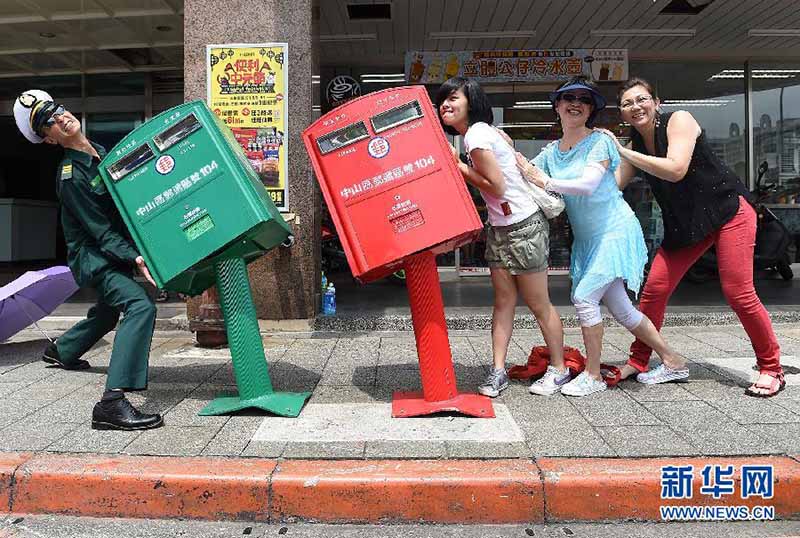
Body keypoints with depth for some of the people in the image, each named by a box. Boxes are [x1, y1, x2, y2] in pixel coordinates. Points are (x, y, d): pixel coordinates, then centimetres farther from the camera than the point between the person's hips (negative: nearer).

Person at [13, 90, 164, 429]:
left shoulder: (101, 153, 6)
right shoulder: (71, 176, -20)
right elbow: (100, 231, -23)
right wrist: (135, 259, -35)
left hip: (117, 252, 9)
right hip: (94, 257, -9)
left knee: (109, 310, 31)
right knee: (140, 306, -31)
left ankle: (61, 351, 59)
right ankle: (112, 402, -38)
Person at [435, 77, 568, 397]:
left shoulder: (476, 134, -17)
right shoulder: (481, 132, 12)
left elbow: (496, 186, -18)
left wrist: (459, 168, -10)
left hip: (523, 227, -9)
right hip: (499, 228, 9)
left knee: (538, 304, 3)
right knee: (503, 301, 6)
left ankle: (558, 370, 18)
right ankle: (498, 371, 9)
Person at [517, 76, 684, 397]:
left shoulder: (600, 142, -10)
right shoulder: (550, 152, 8)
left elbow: (587, 185, -25)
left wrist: (545, 181, -20)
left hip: (615, 231, -7)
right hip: (587, 239, 7)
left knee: (585, 297, -15)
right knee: (621, 309, 9)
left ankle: (593, 376, -1)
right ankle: (672, 360, 26)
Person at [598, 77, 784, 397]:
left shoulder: (678, 120, -15)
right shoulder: (634, 145, 4)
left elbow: (676, 170, -30)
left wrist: (623, 152, -29)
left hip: (728, 209, -6)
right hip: (684, 223, 6)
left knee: (738, 293, -10)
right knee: (654, 289, -4)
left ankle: (771, 369, 9)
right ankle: (637, 362, 8)